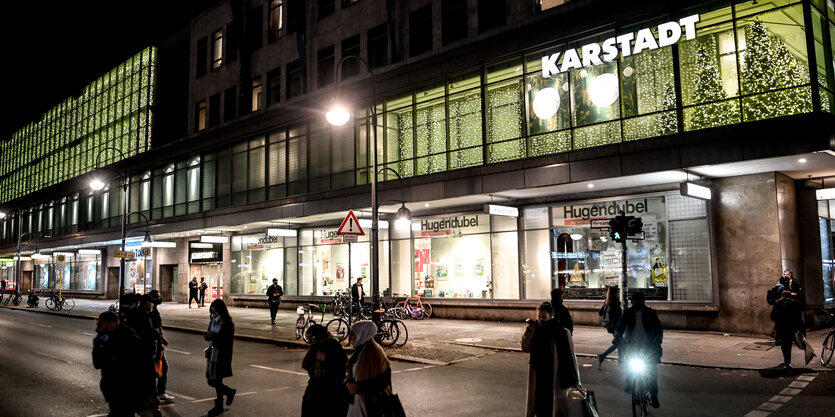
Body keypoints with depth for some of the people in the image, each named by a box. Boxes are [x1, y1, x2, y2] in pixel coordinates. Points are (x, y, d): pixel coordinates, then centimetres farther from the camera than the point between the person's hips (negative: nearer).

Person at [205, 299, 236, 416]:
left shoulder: (227, 323, -14)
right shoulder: (213, 321, 8)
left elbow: (228, 341, -19)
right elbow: (209, 335, 13)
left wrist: (213, 336, -26)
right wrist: (208, 335, -11)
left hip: (221, 355, -7)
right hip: (212, 353, 7)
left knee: (216, 381, -1)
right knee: (210, 381, 11)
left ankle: (219, 406, 20)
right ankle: (229, 392, 33)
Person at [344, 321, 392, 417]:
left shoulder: (375, 352, -19)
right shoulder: (359, 350, 6)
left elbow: (381, 382, -20)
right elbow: (349, 369, 13)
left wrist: (358, 388, -22)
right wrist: (348, 382, -9)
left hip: (372, 401, -7)